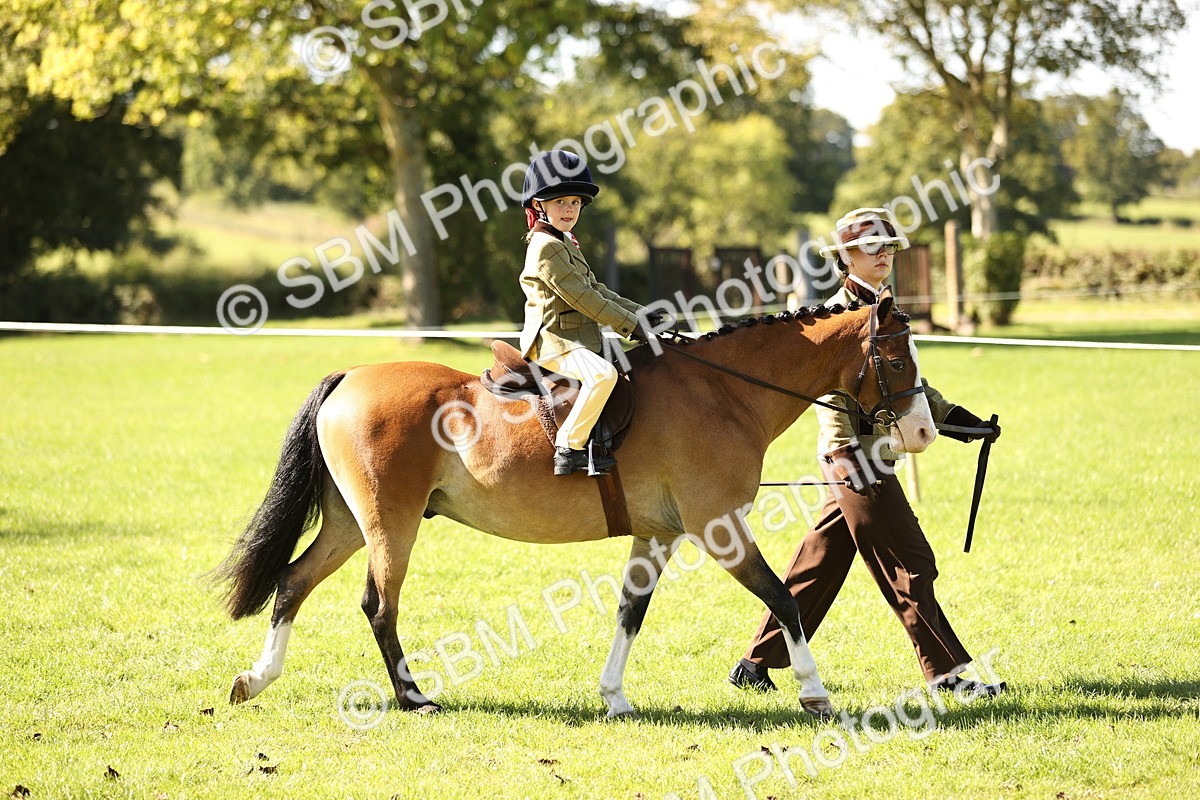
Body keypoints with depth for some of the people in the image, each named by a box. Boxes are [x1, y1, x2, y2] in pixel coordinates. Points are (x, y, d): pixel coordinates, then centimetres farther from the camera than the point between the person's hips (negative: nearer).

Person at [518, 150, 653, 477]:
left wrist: (639, 312, 9)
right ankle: (569, 448, -31)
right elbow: (582, 298, -19)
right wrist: (630, 325, -15)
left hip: (580, 337, 11)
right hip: (553, 341, -11)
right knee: (602, 374, -35)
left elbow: (596, 290, 20)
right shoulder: (546, 247, -15)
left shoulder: (564, 243, 19)